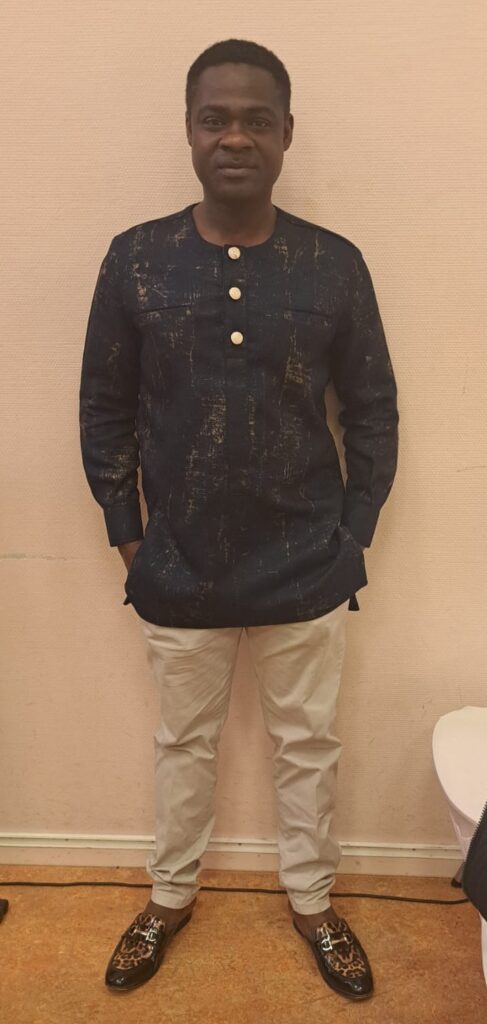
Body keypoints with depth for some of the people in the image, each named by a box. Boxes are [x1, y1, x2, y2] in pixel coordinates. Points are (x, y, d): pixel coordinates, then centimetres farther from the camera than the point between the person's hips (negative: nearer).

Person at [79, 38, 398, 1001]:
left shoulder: (336, 264, -5)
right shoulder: (134, 258, -5)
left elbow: (373, 410, 1)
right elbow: (104, 409, 1)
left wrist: (352, 535, -1)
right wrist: (126, 533, -1)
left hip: (306, 572, 0)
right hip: (179, 573, 1)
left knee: (308, 745, 18)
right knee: (184, 742, 20)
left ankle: (311, 900, 44)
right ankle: (171, 895, 46)